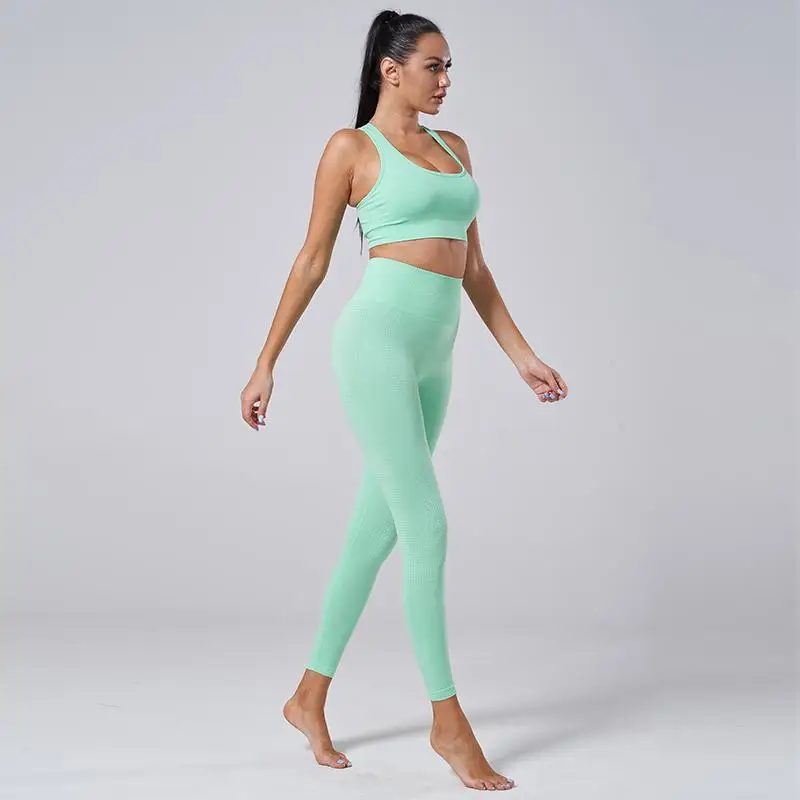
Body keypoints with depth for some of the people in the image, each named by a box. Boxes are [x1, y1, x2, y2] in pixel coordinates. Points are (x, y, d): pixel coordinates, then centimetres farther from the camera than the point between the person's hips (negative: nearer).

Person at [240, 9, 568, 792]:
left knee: (376, 532, 10)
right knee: (427, 527, -9)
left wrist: (521, 354, 13)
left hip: (434, 353, 7)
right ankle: (448, 719, 3)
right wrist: (265, 364, 2)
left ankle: (309, 698, 23)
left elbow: (472, 263, 18)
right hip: (378, 338, -7)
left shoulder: (453, 147, 18)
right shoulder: (351, 148, 0)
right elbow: (312, 260, 1)